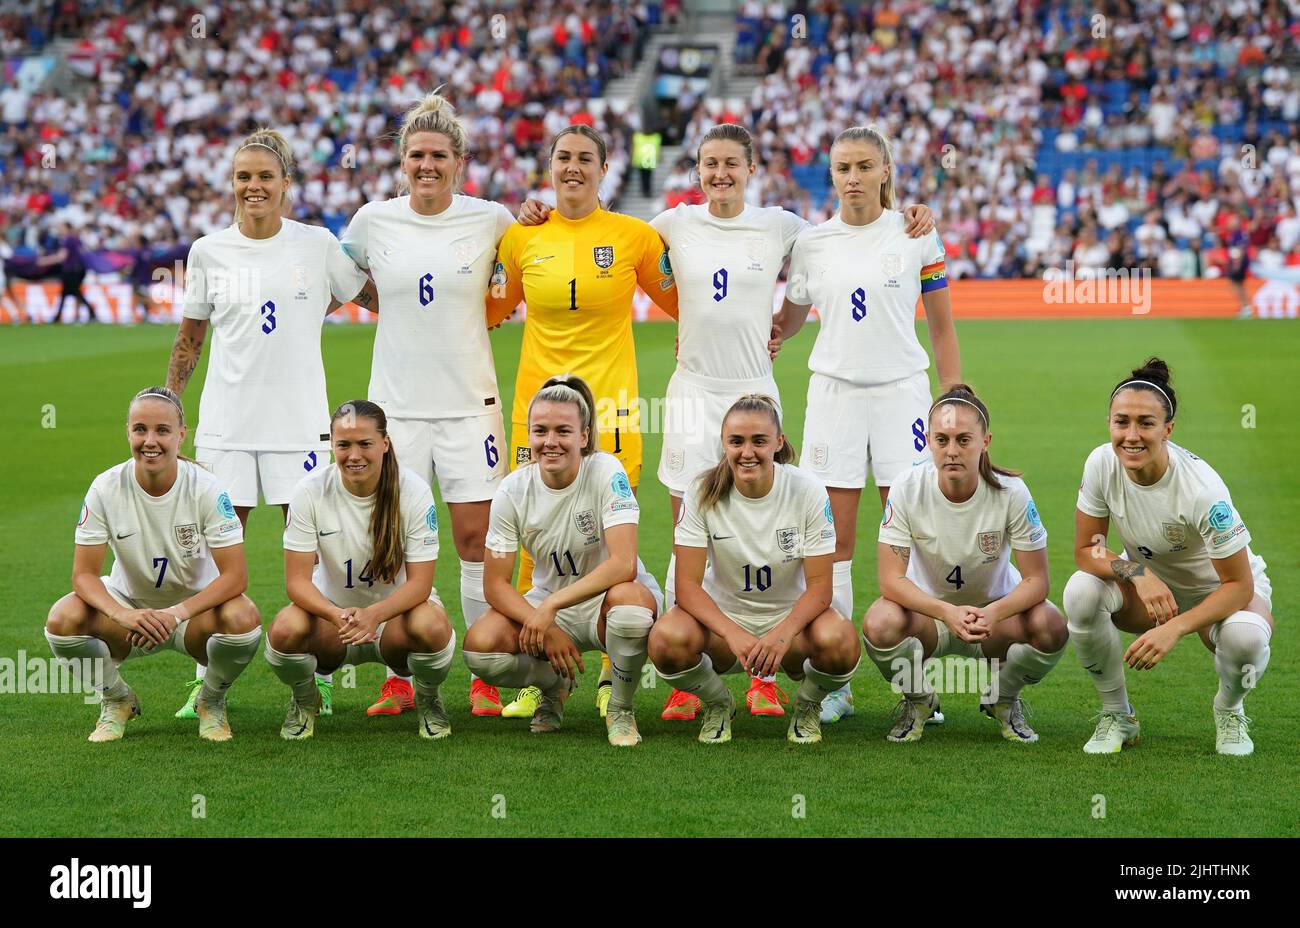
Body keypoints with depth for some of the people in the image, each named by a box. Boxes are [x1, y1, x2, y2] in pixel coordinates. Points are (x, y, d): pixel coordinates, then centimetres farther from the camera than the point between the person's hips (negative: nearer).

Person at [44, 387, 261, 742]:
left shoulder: (206, 489, -19)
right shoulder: (106, 488, -15)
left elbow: (235, 576, -22)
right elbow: (84, 574, -15)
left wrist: (177, 613, -38)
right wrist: (123, 615, -36)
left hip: (195, 606, -1)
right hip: (129, 604, 1)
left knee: (243, 618, -34)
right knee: (63, 619, -28)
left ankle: (212, 701, 0)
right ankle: (117, 699, 4)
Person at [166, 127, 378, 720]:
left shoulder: (318, 245, 0)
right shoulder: (208, 252, 4)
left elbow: (376, 299, 12)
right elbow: (189, 338, 13)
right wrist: (166, 405, 10)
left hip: (301, 420, -1)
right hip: (226, 420, 1)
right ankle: (208, 680, 10)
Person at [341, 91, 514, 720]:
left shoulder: (491, 220, -2)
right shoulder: (372, 221, 2)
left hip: (469, 402, -1)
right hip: (395, 402, 1)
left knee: (476, 537, -1)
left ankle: (484, 677, 8)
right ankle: (398, 679, 11)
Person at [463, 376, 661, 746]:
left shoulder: (606, 473, -19)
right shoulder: (513, 490, -10)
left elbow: (624, 565, -30)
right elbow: (495, 584, -8)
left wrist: (551, 606, -35)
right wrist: (546, 628, -24)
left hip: (605, 598, -3)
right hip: (547, 603, 3)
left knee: (628, 597, -39)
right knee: (479, 646, -26)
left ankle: (621, 708, -10)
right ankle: (555, 684, 10)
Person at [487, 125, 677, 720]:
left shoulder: (635, 236, 0)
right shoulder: (521, 237, 5)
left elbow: (683, 301, 11)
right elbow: (491, 309, 20)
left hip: (610, 403, -1)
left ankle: (612, 680, 10)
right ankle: (534, 680, 11)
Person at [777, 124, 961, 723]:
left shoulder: (915, 235, 1)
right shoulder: (811, 243, 5)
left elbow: (942, 328, 6)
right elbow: (786, 323, 18)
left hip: (901, 391, -1)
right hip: (834, 393, 1)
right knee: (834, 539, -1)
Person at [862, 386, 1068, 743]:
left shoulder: (1011, 492, -21)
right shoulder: (908, 488, -21)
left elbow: (1036, 580, -20)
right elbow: (891, 579, -23)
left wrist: (991, 614, -41)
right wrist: (949, 613, -41)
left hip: (995, 610, 0)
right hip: (927, 608, 0)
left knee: (1050, 627, -31)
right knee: (879, 625, -34)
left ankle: (1002, 699, 4)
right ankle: (918, 700, 2)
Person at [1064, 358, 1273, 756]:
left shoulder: (1201, 487, -32)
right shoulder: (1102, 464, -21)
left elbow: (1239, 585, -27)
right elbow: (1085, 551, -12)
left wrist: (1174, 629, -39)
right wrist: (1136, 572, -33)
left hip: (1219, 589, -3)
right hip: (1148, 586, 3)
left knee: (1244, 635, -38)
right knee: (1081, 591, -29)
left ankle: (1229, 711, 0)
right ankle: (1117, 715, -6)